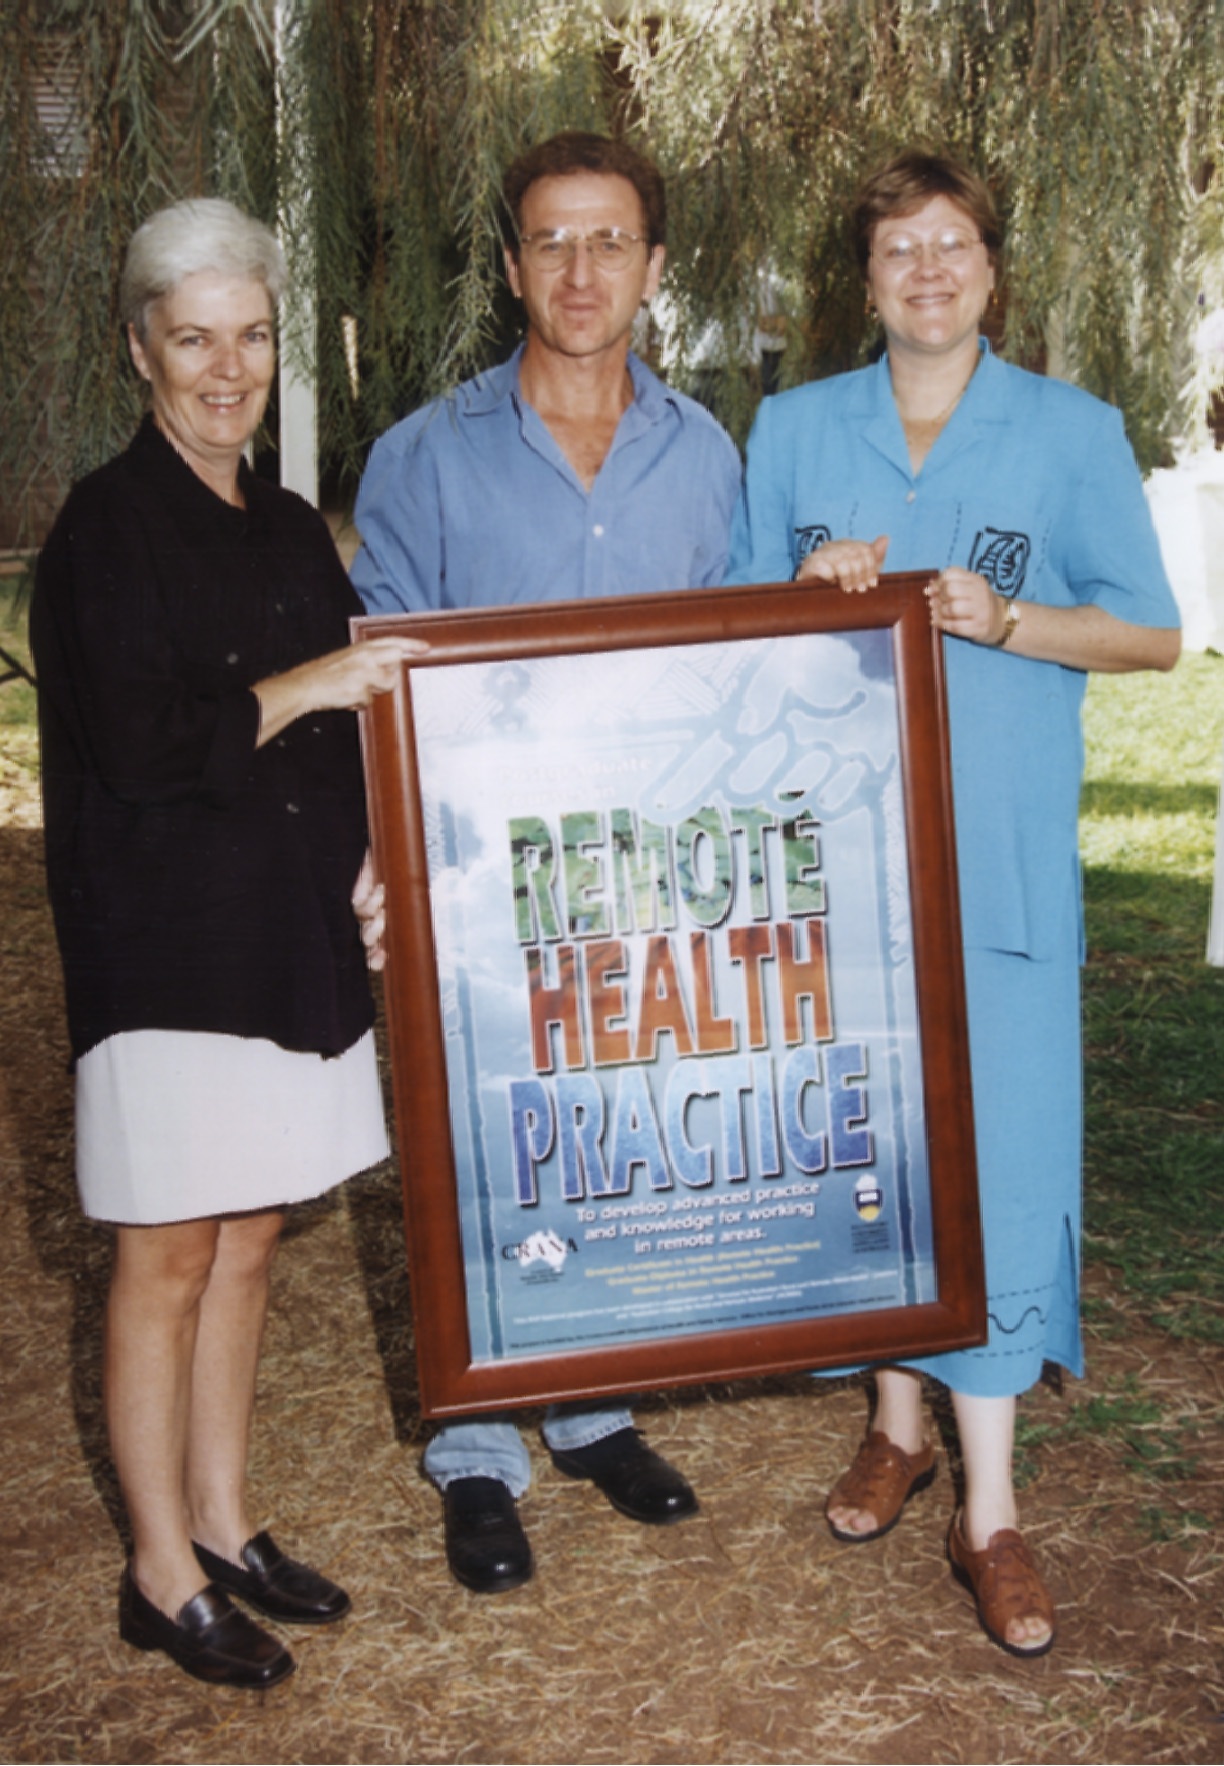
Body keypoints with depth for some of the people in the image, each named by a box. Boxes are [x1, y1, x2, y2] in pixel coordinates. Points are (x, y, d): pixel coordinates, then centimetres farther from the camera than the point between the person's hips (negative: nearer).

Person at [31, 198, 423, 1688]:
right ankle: (163, 1576, 17)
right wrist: (305, 686, -14)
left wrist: (365, 854, 5)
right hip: (164, 939, -7)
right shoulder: (108, 527, -8)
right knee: (169, 1255, 2)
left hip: (290, 935, 7)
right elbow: (137, 743, -17)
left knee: (246, 1239, 13)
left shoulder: (289, 531, 14)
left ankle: (222, 1527, 28)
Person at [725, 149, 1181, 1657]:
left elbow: (1153, 636, 3)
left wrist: (1006, 619, -14)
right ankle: (896, 1423, 29)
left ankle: (990, 1510, 7)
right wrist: (808, 587, -8)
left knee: (994, 1150, -4)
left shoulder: (1074, 433, 4)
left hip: (998, 856, -2)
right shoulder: (792, 429, 10)